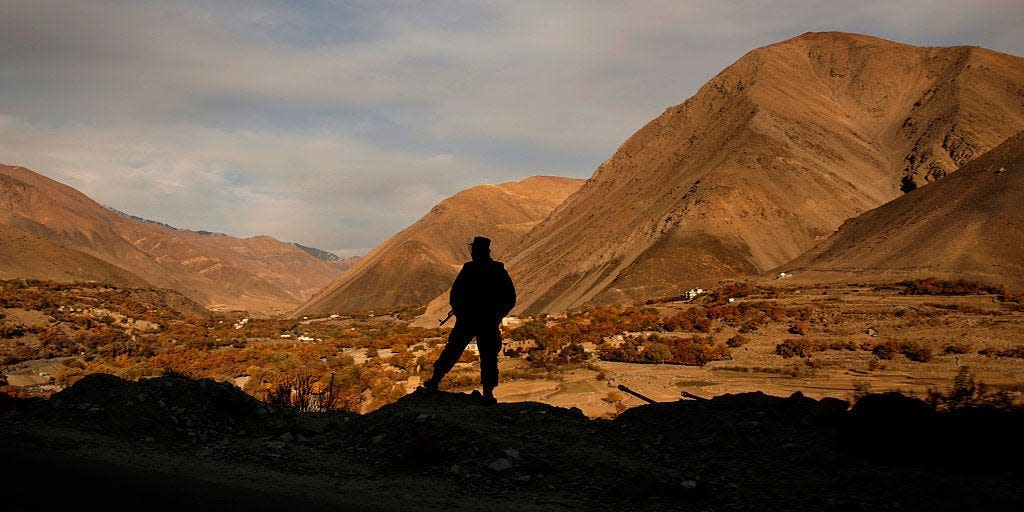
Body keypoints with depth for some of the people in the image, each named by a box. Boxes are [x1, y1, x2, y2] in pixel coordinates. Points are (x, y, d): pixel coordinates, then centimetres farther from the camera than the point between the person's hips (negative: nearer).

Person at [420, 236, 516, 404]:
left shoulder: (468, 269, -10)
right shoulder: (499, 271, -2)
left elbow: (454, 295, -6)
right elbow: (510, 299, 3)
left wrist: (459, 313, 12)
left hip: (466, 321, -1)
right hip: (489, 323, 1)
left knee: (452, 351, 14)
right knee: (489, 357, 6)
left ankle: (435, 381, 23)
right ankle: (488, 392, -2)